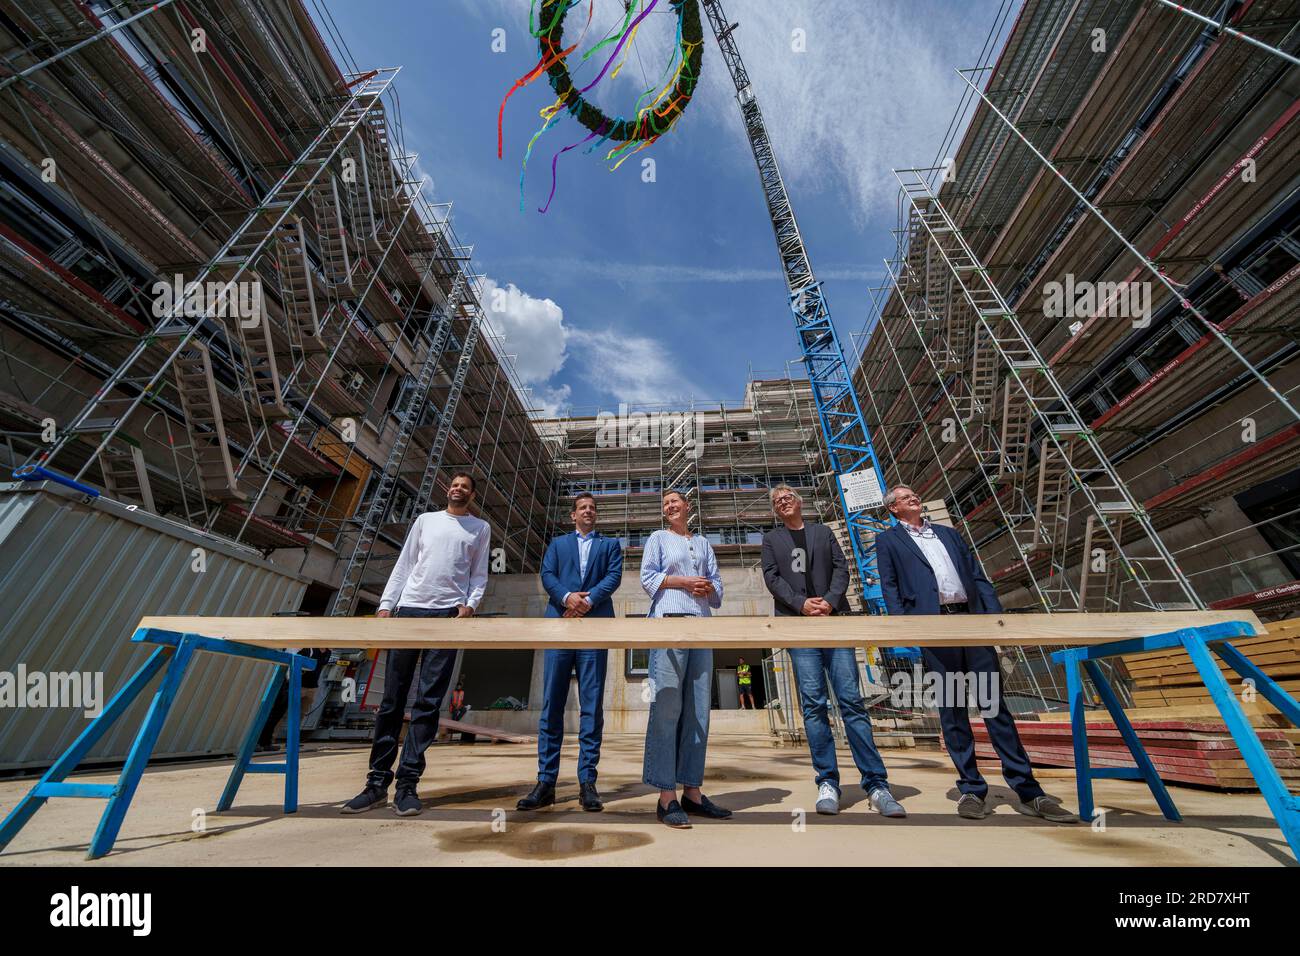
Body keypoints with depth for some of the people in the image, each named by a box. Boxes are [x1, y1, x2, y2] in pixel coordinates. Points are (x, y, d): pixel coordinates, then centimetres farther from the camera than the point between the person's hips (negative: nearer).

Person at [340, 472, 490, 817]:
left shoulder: (480, 528, 12)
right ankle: (377, 782, 16)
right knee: (392, 699, 5)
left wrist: (471, 604, -8)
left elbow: (479, 575, 9)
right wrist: (385, 604, 3)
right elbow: (403, 565, 13)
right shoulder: (426, 519, 16)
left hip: (449, 614, -2)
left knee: (428, 702, -1)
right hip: (410, 609, 2)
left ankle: (407, 784, 7)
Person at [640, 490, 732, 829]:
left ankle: (692, 791, 13)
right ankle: (666, 797, -3)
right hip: (669, 618, -5)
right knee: (667, 705, -9)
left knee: (698, 708, 5)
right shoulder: (658, 538, 12)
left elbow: (716, 583, 17)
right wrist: (684, 581, -9)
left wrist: (709, 588, -5)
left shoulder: (703, 542, 23)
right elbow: (647, 577, 0)